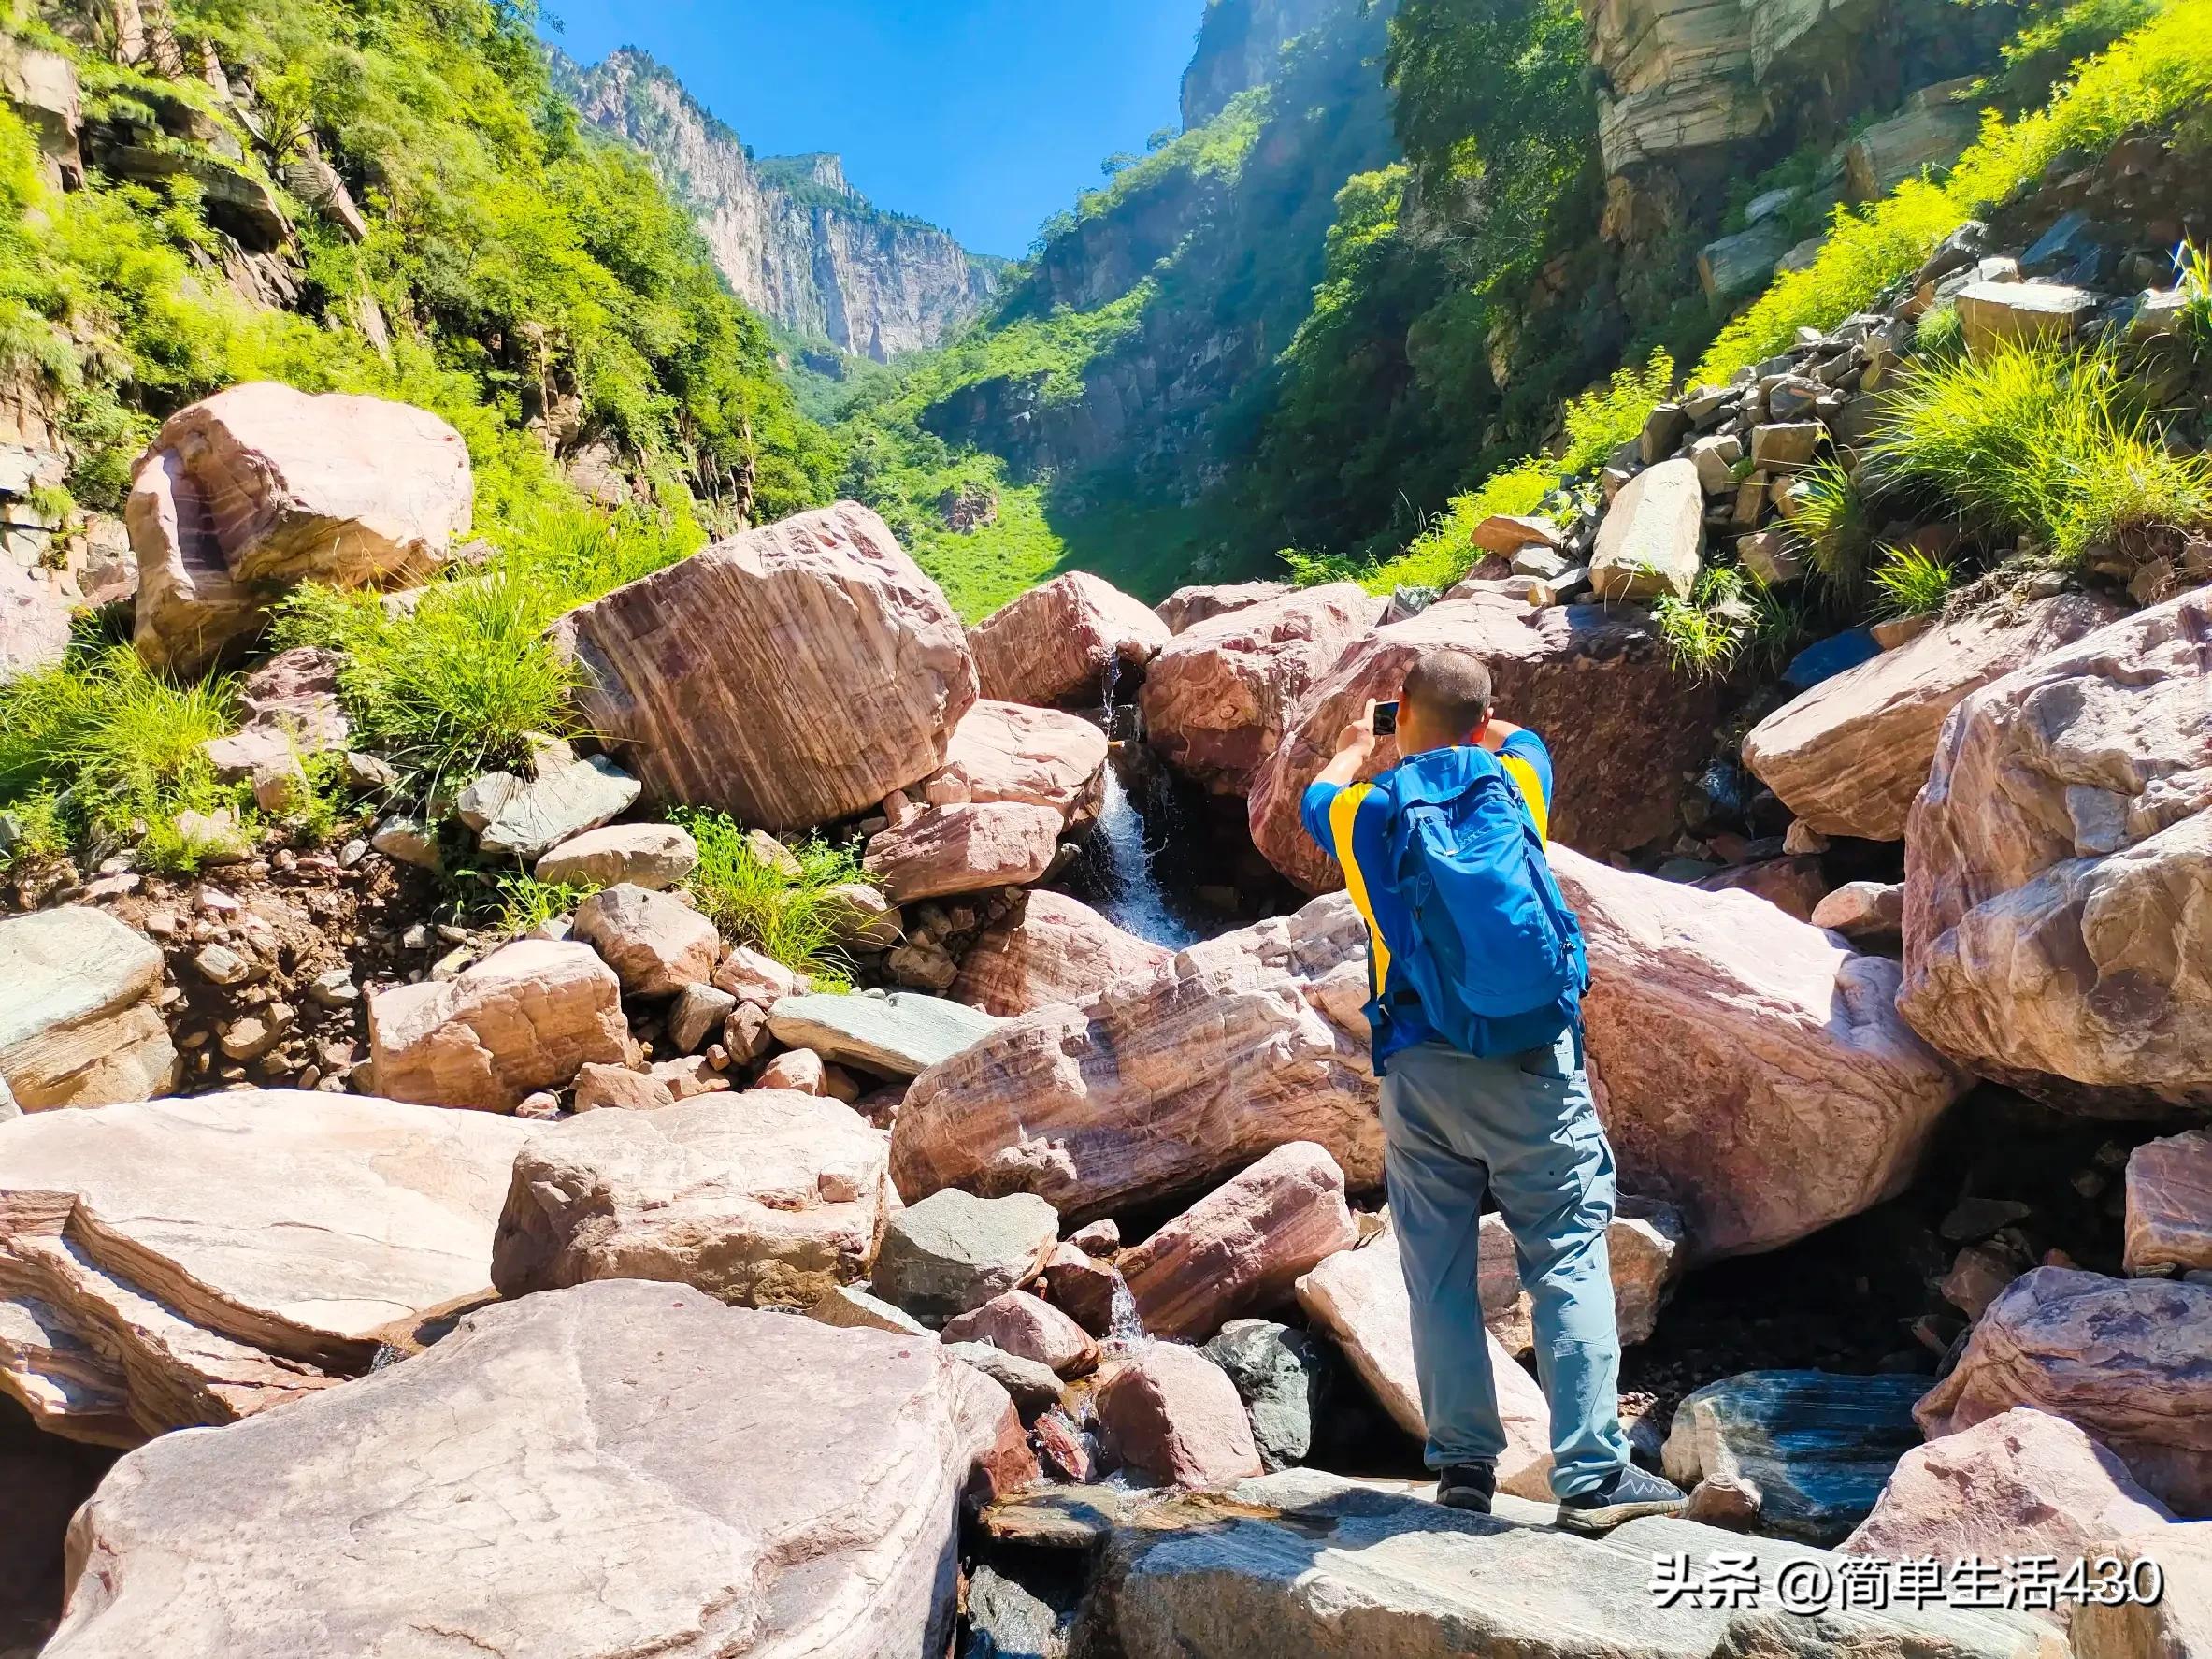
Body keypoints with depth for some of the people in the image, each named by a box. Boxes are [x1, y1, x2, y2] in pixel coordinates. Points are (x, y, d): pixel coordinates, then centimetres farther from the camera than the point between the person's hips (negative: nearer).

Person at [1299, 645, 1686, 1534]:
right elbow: (1522, 736, 29)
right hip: (1530, 1059, -1)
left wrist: (1356, 747, 49)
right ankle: (1591, 1475, 2)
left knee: (1438, 1272, 8)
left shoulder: (1364, 810, 5)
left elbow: (1317, 796, 30)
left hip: (1415, 1067, 1)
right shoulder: (1515, 780, 4)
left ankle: (1464, 1461, 14)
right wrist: (1467, 724, 45)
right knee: (1568, 1260, 2)